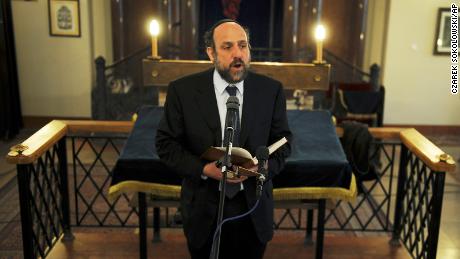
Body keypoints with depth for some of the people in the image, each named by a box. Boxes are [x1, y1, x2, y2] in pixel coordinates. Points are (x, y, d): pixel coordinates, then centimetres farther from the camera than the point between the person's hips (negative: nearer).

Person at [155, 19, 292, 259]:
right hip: (204, 209, -1)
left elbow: (283, 140, 2)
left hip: (254, 209, 1)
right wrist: (204, 169, -21)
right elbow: (166, 144, -6)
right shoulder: (182, 90, -10)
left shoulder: (271, 90, -6)